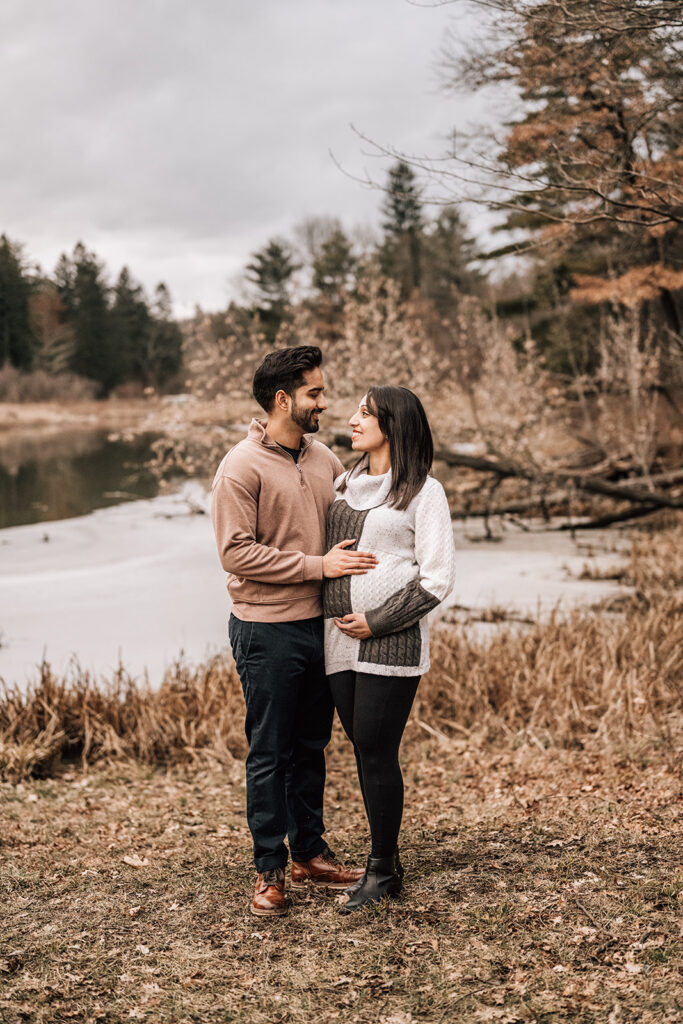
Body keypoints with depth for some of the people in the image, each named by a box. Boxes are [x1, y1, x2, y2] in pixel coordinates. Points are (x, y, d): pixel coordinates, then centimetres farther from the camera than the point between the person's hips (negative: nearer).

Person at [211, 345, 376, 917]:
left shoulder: (325, 460, 9)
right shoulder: (242, 468, -12)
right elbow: (238, 553, -18)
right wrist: (318, 564, -19)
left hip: (320, 624, 6)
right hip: (268, 631, -6)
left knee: (311, 747, 16)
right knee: (270, 754, 3)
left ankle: (310, 854, 29)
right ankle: (270, 871, 14)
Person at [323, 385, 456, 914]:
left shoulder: (423, 492, -2)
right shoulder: (343, 485, 15)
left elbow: (437, 578, -7)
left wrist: (378, 622, -11)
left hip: (392, 641, -6)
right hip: (340, 639, 6)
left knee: (377, 753, -2)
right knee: (364, 752, 10)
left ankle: (383, 871, 12)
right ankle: (385, 860, 23)